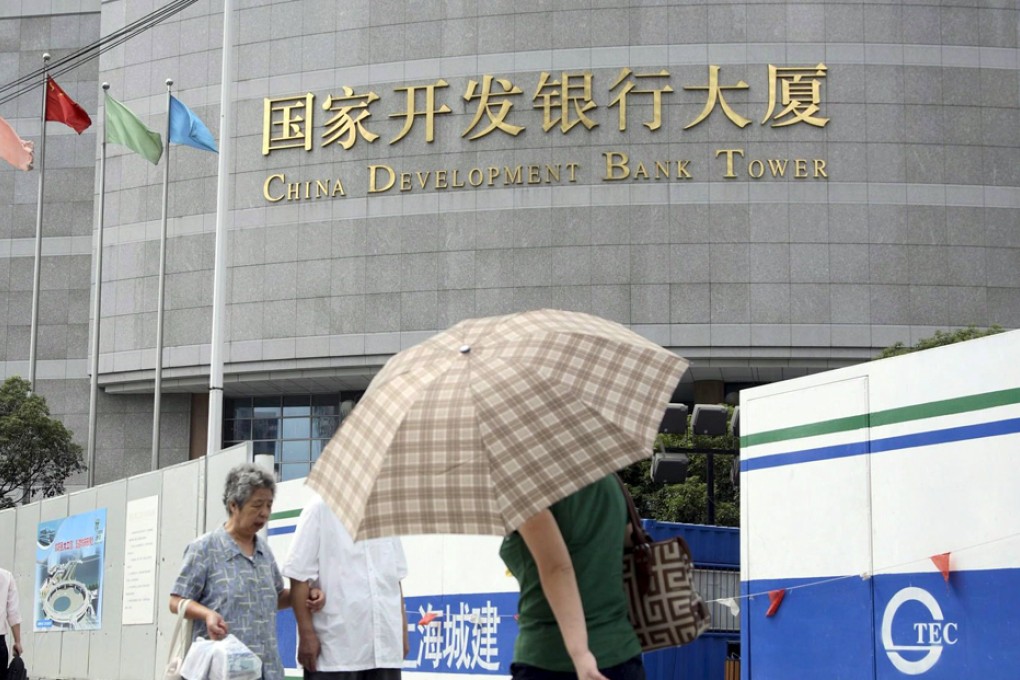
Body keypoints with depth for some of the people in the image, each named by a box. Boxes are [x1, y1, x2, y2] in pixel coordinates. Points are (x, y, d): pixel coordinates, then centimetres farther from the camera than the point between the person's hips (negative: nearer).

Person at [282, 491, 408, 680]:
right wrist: (307, 634, -12)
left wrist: (403, 631, 15)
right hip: (335, 649, -5)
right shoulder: (321, 509, -3)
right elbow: (300, 576, -7)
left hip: (384, 647, 5)